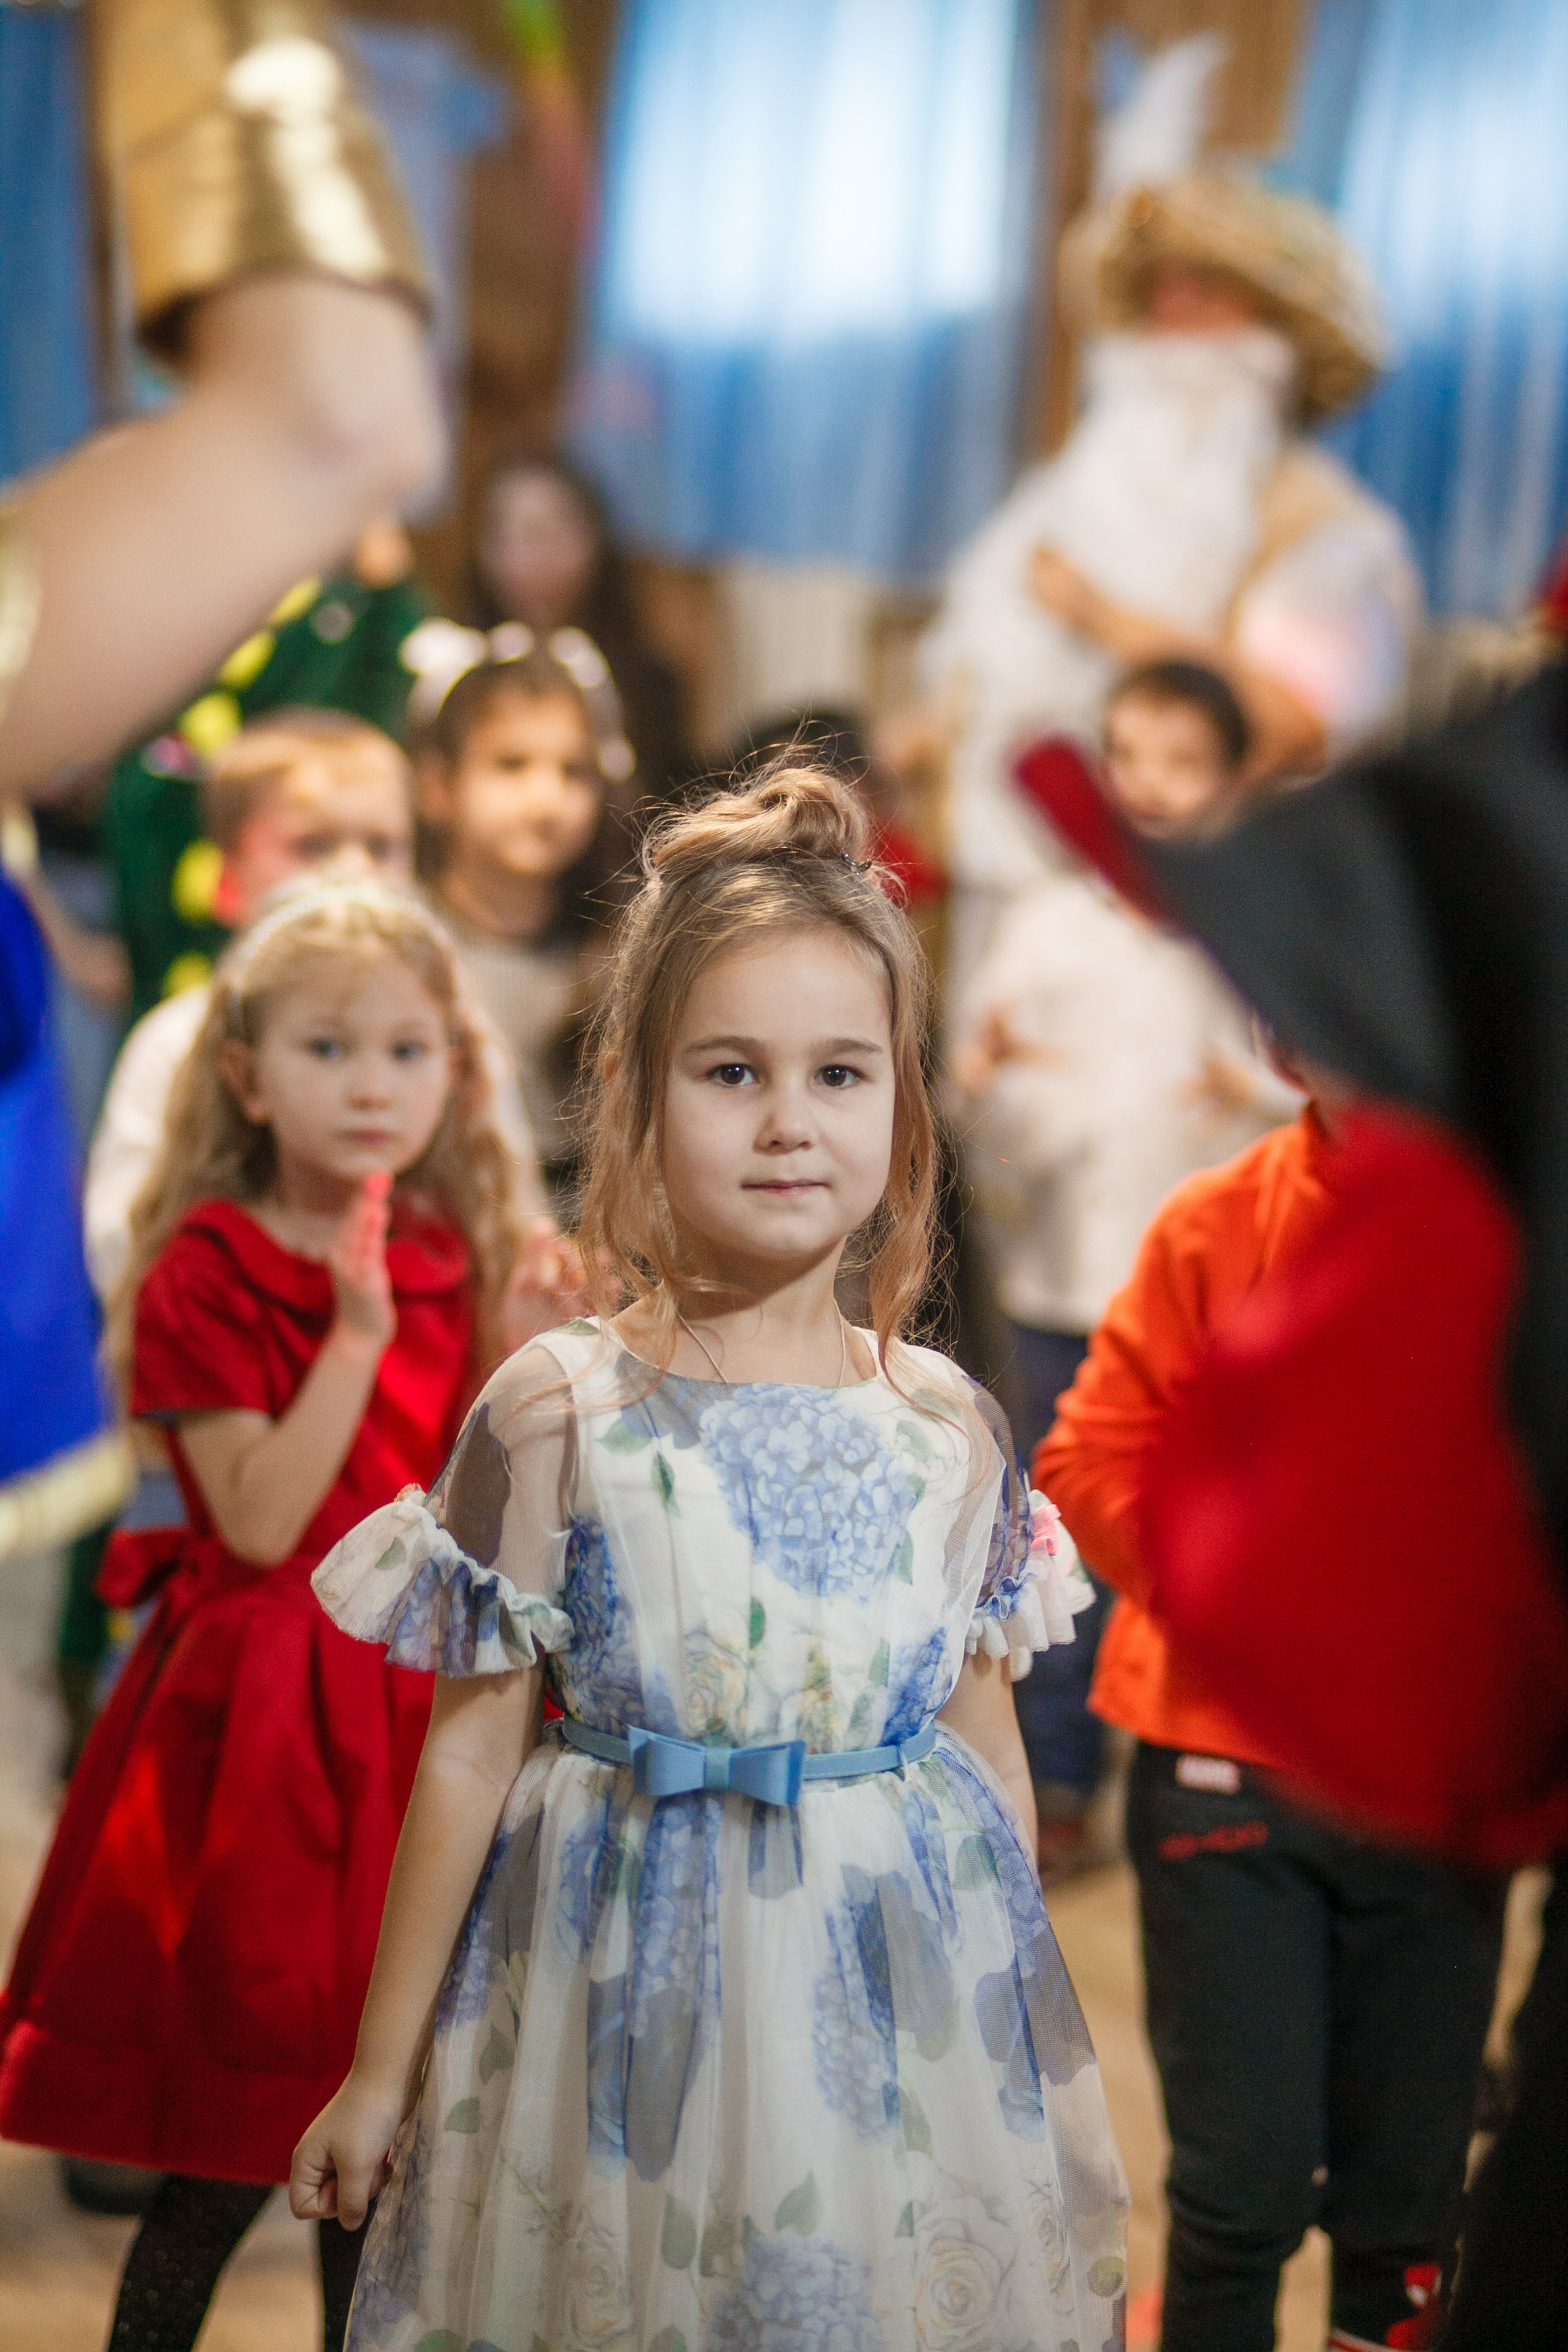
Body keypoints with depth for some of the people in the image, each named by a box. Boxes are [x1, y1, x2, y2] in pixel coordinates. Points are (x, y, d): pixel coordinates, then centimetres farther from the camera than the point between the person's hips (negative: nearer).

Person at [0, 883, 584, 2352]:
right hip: (261, 1717, -5)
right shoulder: (204, 1278, -9)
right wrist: (357, 1336, -22)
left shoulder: (453, 1264, 6)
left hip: (417, 1707, 5)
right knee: (236, 2139, 0)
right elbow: (259, 1525, -17)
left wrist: (514, 1360, -6)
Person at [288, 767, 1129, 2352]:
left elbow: (985, 1738, 11)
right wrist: (381, 2069, 1)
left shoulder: (946, 1428, 1)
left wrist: (1030, 2025, 16)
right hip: (638, 1970, -2)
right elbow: (472, 1755, -3)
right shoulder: (555, 1416, -8)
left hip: (908, 1971, 3)